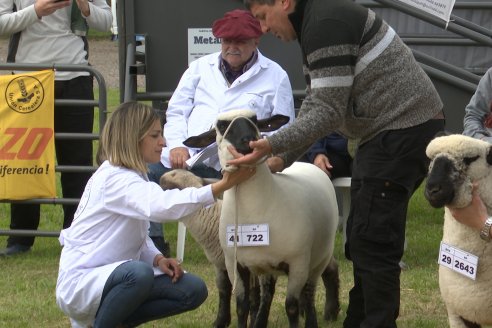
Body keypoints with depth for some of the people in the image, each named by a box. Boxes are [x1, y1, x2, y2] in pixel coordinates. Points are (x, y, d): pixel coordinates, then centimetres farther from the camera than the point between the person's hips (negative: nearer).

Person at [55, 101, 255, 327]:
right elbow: (162, 206, -40)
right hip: (79, 282, -9)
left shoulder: (135, 177, 9)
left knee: (193, 290, -2)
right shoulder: (113, 179, -22)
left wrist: (158, 259, -10)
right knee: (139, 273, -38)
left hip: (112, 276, 9)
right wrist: (222, 186, -43)